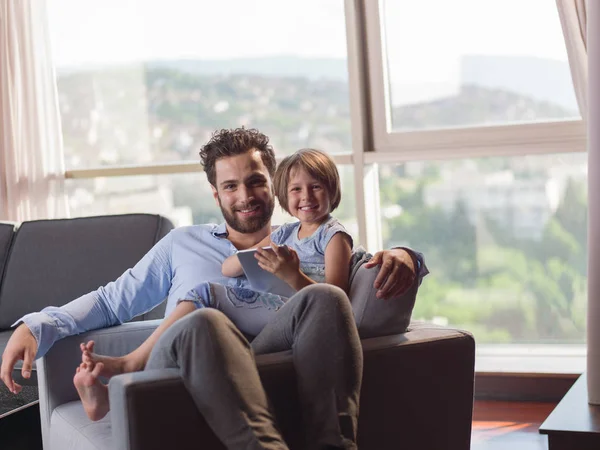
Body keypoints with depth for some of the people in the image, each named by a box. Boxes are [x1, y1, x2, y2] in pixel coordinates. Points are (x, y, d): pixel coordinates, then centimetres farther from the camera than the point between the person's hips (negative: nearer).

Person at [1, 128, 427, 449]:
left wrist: (402, 256, -7)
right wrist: (35, 326, 14)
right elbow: (113, 300, 29)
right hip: (183, 366, 0)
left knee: (325, 297, -29)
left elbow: (379, 275, 19)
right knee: (206, 322, -36)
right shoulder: (183, 243, 30)